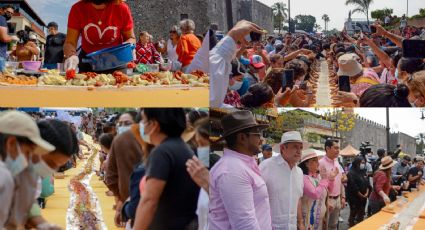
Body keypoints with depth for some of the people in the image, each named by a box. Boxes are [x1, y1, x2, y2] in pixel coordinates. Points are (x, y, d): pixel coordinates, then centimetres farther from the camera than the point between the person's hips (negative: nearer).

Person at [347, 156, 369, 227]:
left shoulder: (363, 172, 13)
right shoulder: (351, 173, -13)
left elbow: (367, 184, 11)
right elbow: (354, 187, -18)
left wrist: (366, 194, -5)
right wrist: (361, 195, -12)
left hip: (363, 198, 8)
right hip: (354, 198, -8)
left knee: (361, 214, 13)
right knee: (353, 214, -1)